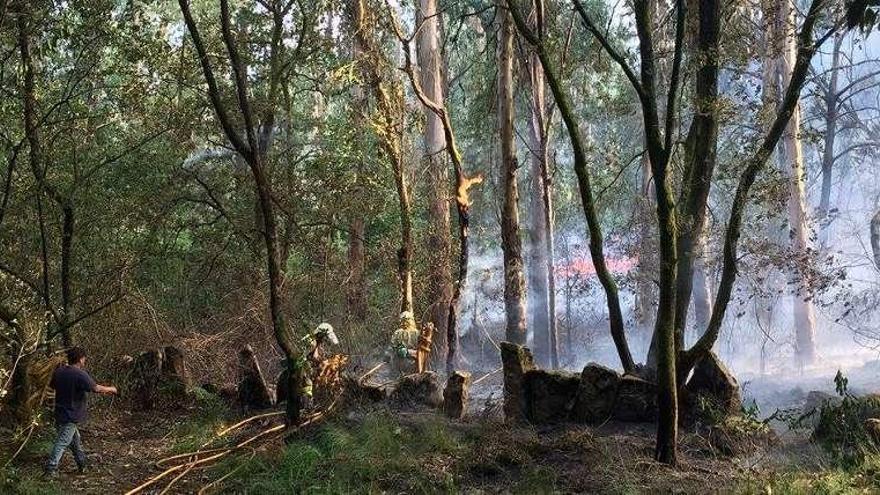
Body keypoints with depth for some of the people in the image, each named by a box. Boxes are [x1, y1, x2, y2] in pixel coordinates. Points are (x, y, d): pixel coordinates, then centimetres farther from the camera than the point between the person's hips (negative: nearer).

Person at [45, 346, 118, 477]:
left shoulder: (58, 371, 2)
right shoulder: (80, 374, -20)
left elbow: (52, 385, 18)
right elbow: (96, 388, -20)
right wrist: (110, 389, -3)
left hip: (60, 413, 8)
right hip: (70, 416, -8)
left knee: (76, 440, 18)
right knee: (62, 442, -3)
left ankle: (82, 465, 27)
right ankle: (51, 469, -3)